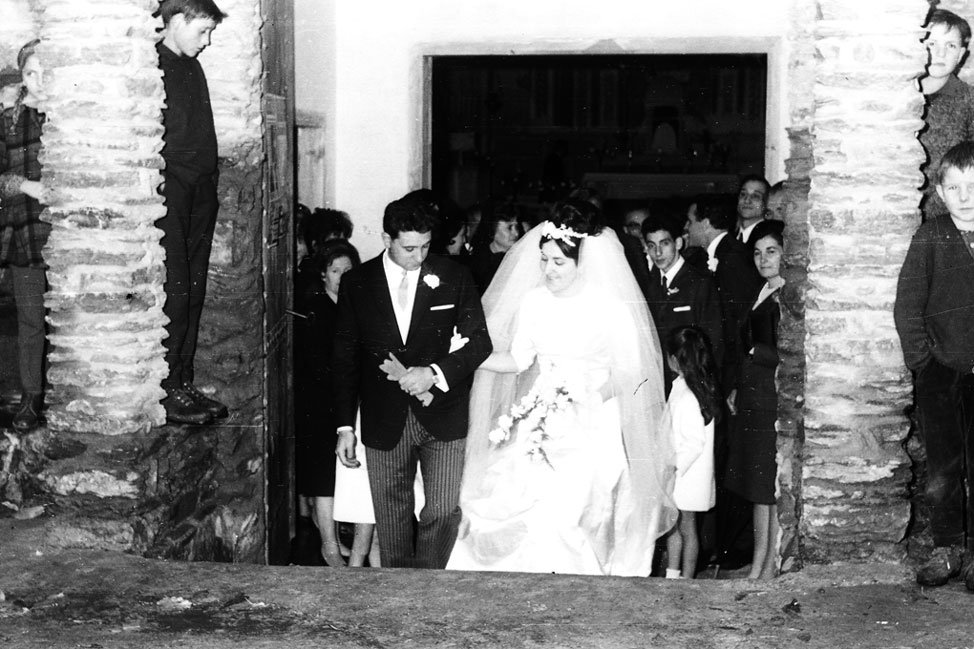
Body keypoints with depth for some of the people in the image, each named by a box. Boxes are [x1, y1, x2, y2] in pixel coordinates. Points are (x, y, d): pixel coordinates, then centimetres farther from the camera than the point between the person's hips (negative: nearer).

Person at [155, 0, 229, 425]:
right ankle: (167, 392, -2)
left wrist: (210, 184, 15)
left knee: (193, 292, 9)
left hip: (201, 191, 8)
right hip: (168, 192, -8)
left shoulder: (192, 68, 19)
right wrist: (159, 182, -17)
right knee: (173, 291, -8)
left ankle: (185, 383, 16)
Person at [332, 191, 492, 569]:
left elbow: (479, 341, 0)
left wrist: (434, 373, -16)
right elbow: (345, 358, 5)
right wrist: (345, 425, 2)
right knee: (391, 517, 10)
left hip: (442, 418, -1)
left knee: (445, 512, -4)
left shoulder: (454, 278, -1)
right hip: (384, 421, 1)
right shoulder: (356, 284, 1)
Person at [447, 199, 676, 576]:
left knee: (564, 520, -14)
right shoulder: (534, 301, 6)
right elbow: (517, 358, 7)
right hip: (542, 427, 4)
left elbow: (631, 371, -4)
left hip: (593, 432, -4)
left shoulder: (613, 308, -7)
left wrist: (592, 395, -16)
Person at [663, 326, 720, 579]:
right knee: (673, 527, 18)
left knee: (686, 529, 5)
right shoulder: (689, 387, 4)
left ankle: (686, 579, 18)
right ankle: (672, 575, 29)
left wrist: (672, 470, -19)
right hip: (678, 474, 9)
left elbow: (693, 444, -24)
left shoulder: (687, 397, -25)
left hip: (687, 479, -9)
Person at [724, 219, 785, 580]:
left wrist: (754, 352, -6)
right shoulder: (762, 293, 15)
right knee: (759, 486, 12)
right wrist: (738, 387, 11)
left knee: (775, 486, -1)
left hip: (778, 399, -8)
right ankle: (757, 564, 18)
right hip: (753, 399, 8)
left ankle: (771, 567, 7)